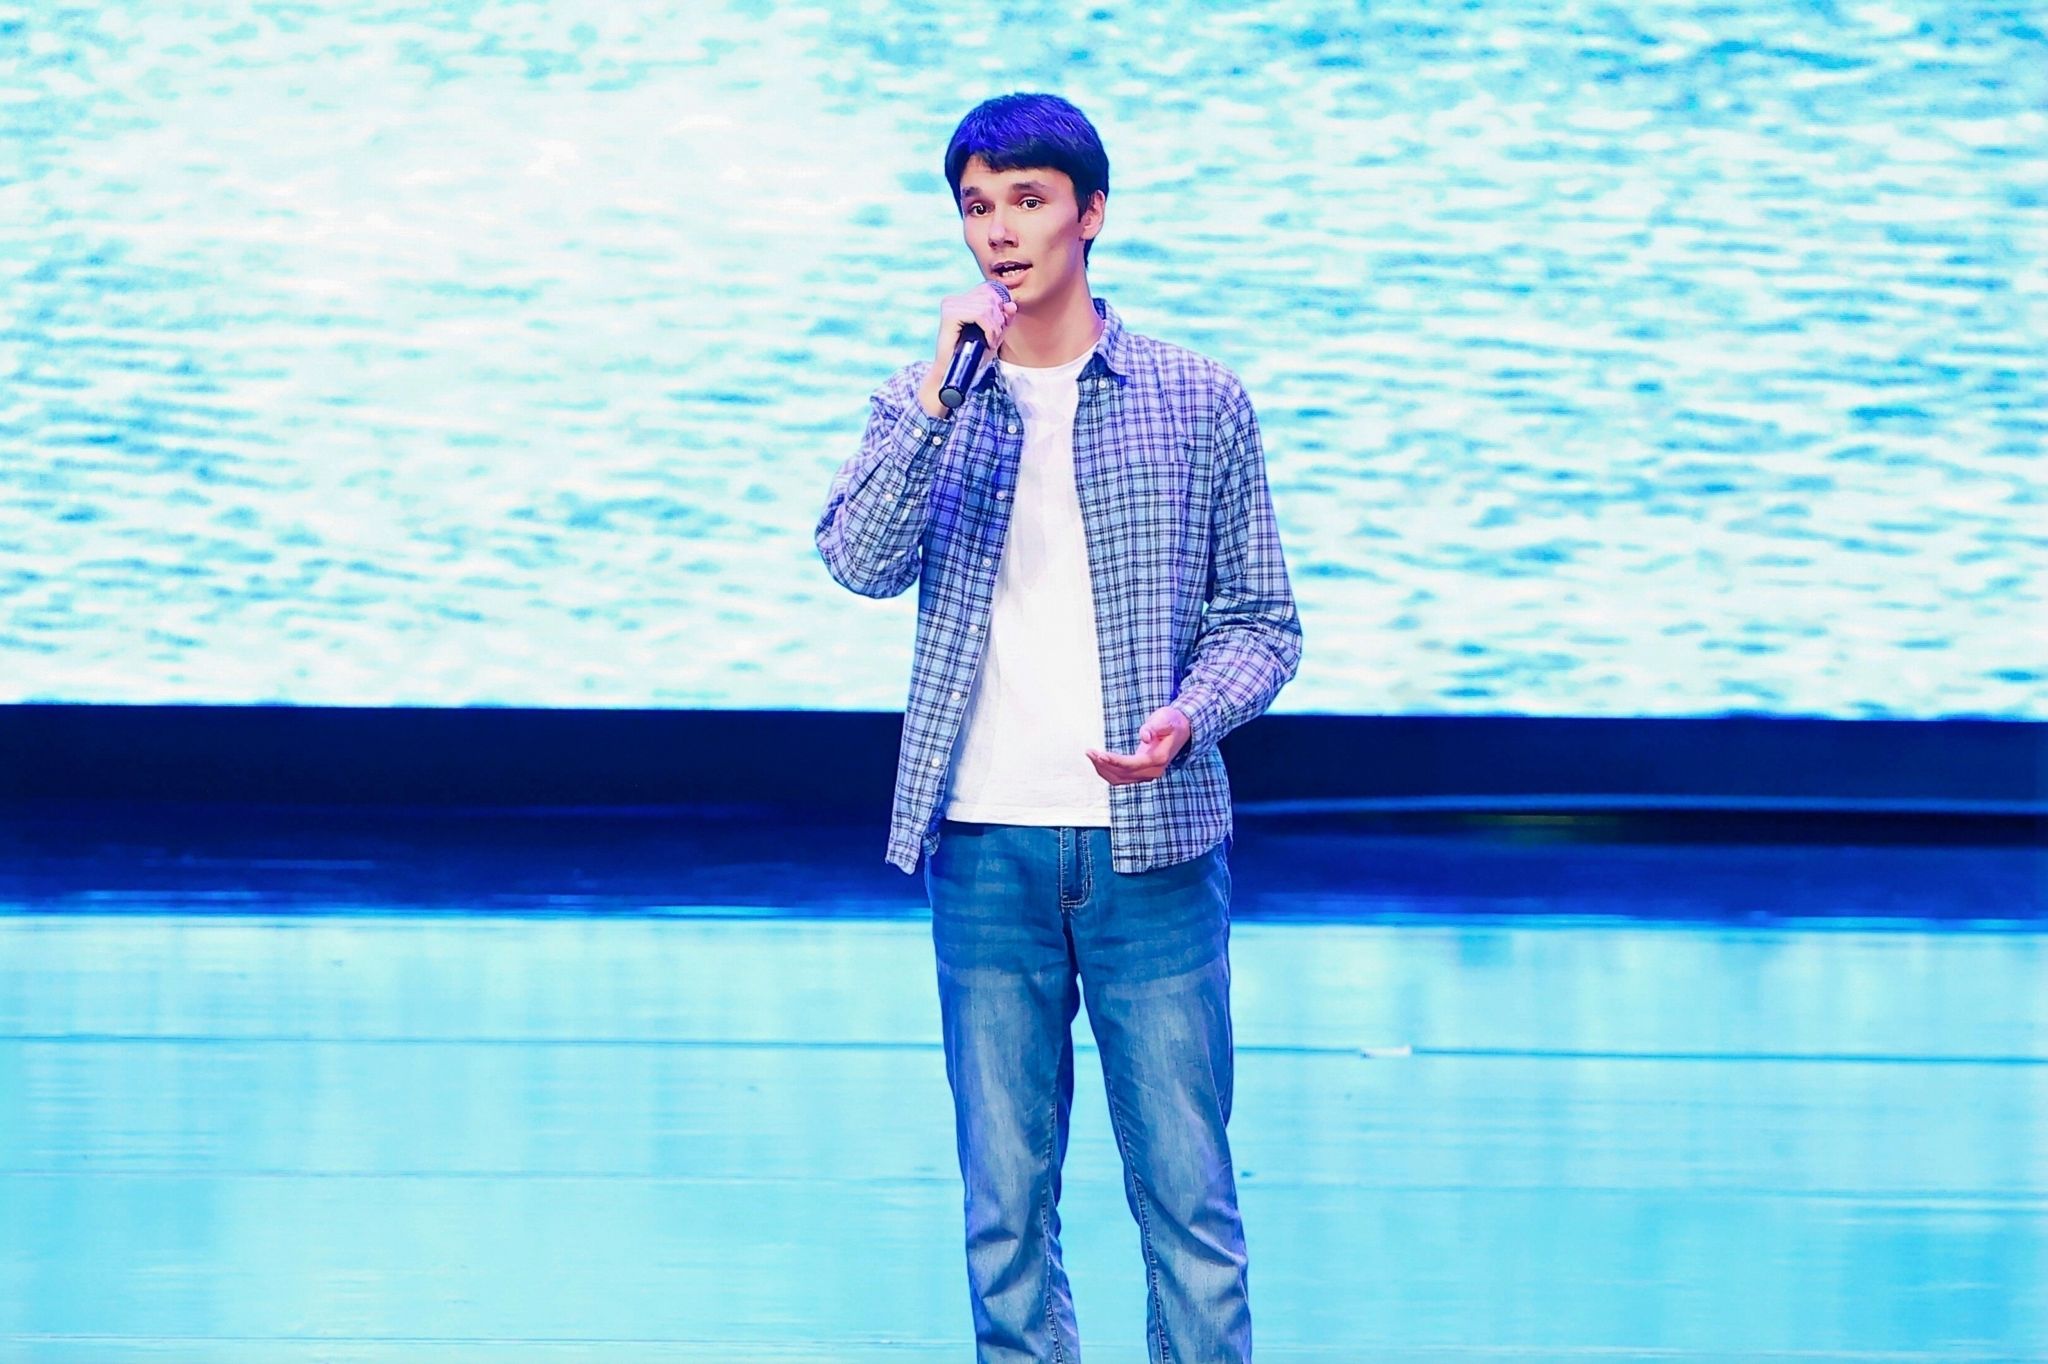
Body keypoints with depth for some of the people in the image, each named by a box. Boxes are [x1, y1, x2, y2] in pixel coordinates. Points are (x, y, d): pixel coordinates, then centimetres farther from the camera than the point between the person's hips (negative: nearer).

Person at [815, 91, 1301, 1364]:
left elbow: (1262, 618, 5)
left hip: (1152, 841, -1)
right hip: (985, 844, 1)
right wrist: (944, 389, -17)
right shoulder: (928, 404, 6)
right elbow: (861, 561, -11)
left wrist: (1190, 715, -15)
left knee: (1186, 1185, -1)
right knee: (1005, 1195, 6)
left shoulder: (1199, 402, 3)